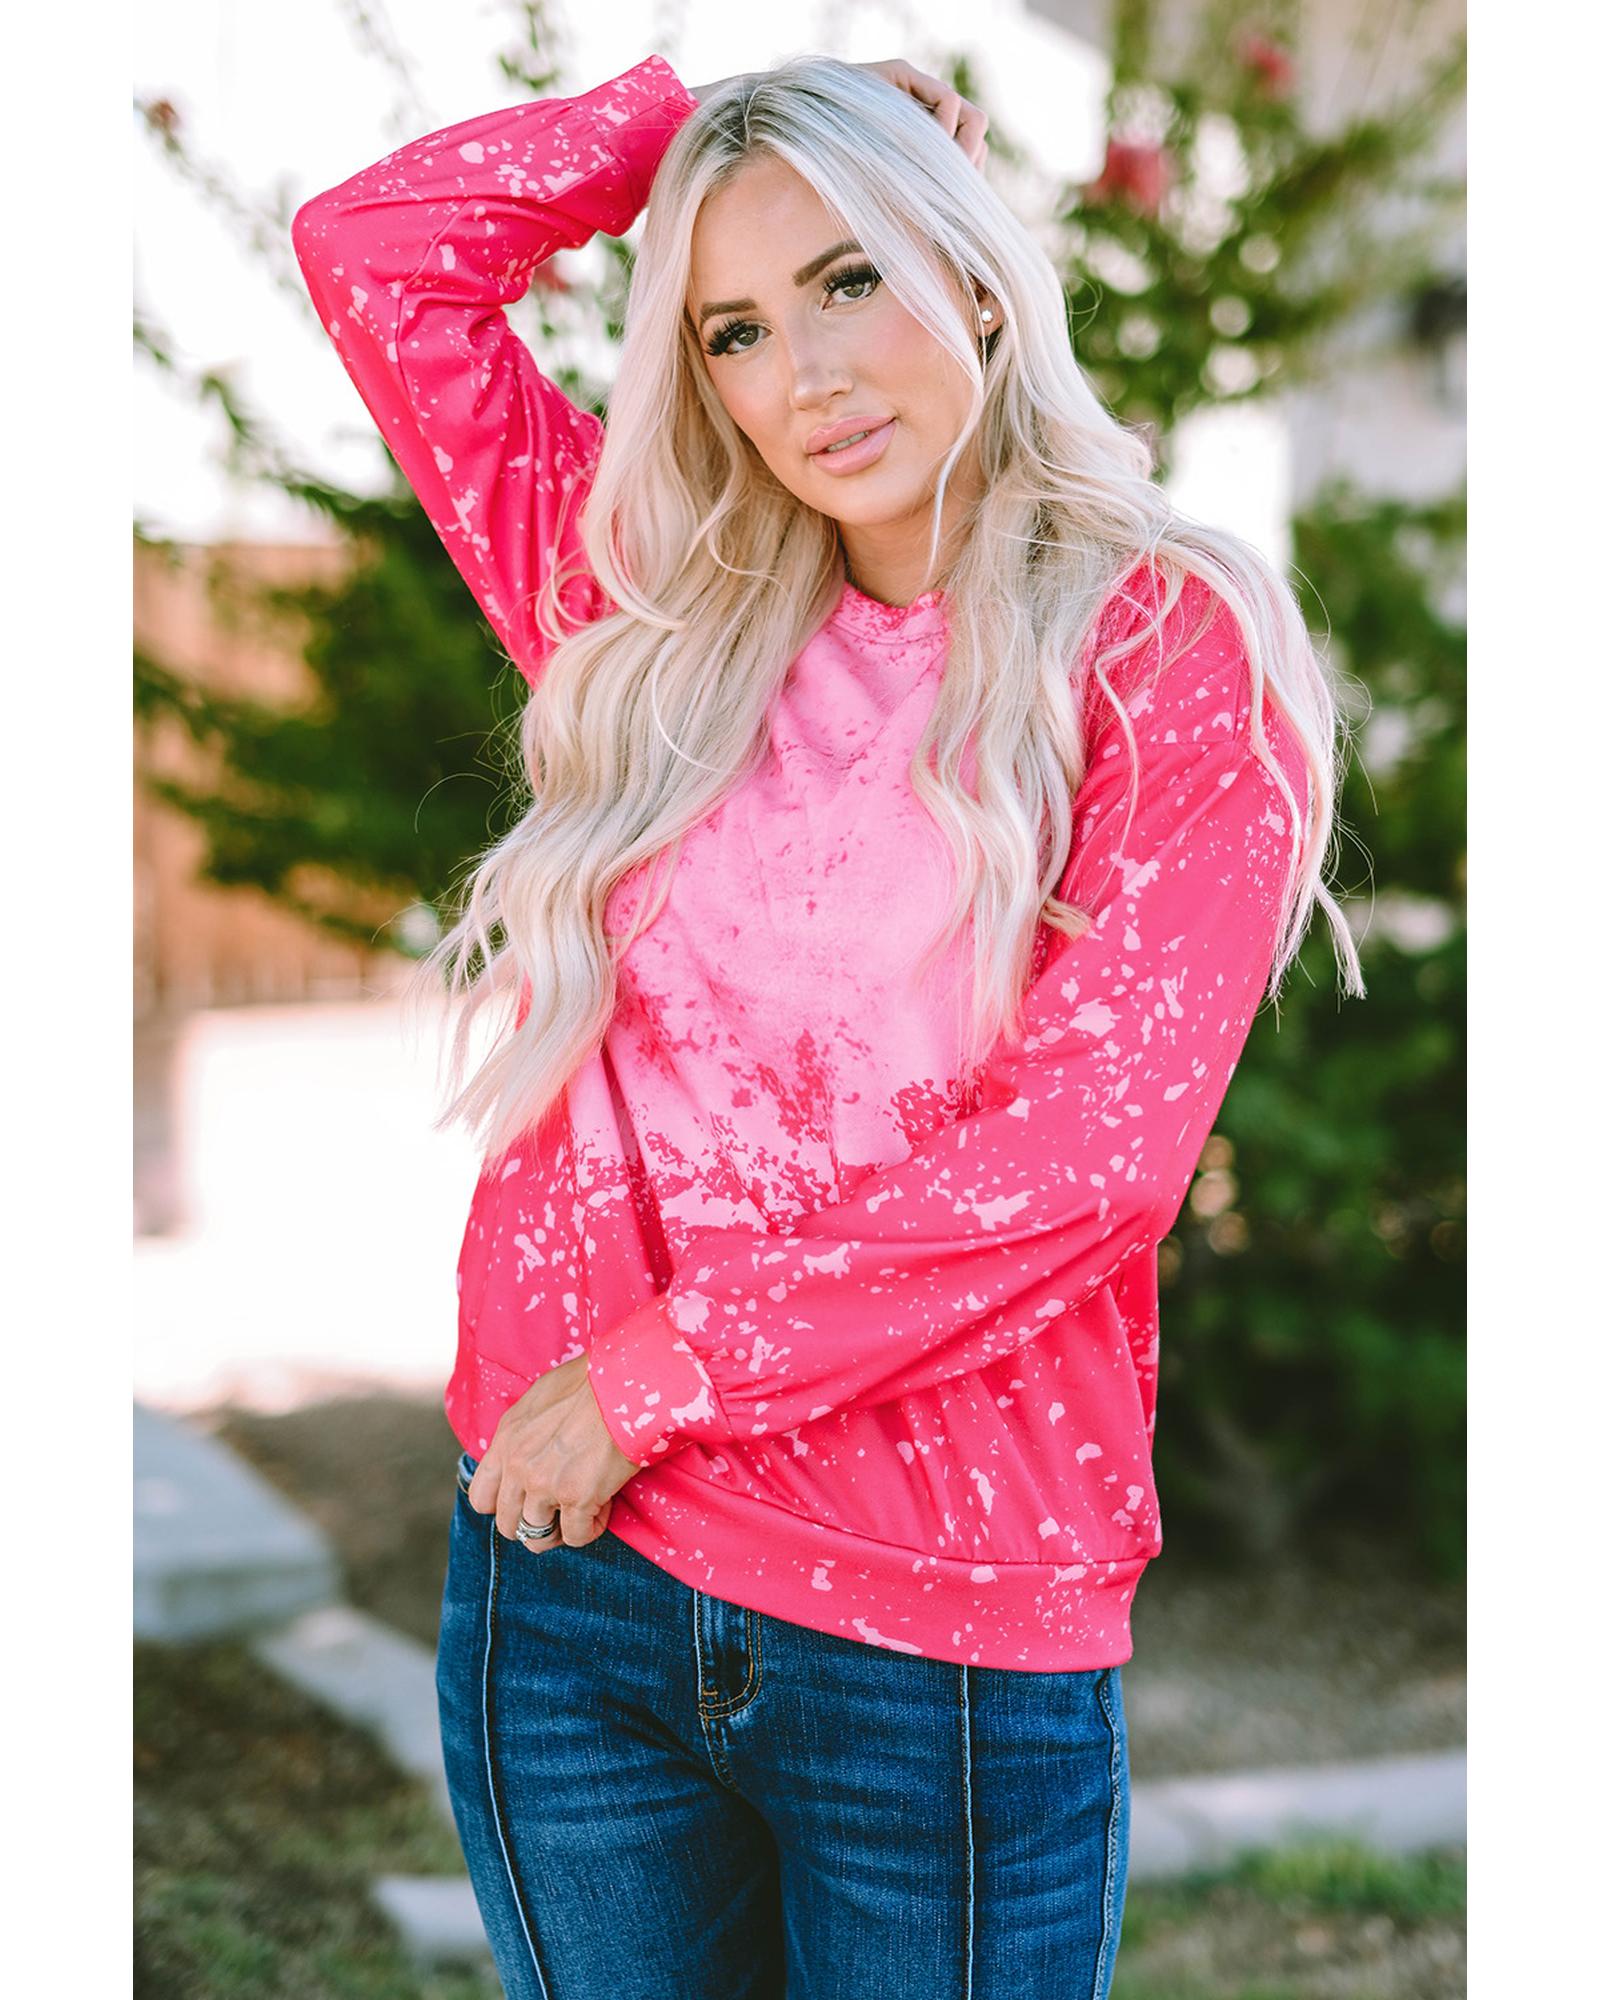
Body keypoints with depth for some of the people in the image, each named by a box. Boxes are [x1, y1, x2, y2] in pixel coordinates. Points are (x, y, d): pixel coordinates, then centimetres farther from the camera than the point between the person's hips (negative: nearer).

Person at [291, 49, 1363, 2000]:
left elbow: (1095, 1139, -14)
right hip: (565, 1565, 4)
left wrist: (657, 1373, -12)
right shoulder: (656, 611, 8)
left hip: (949, 1637, -3)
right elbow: (375, 244, 8)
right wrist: (693, 105, 6)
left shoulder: (1172, 649, -4)